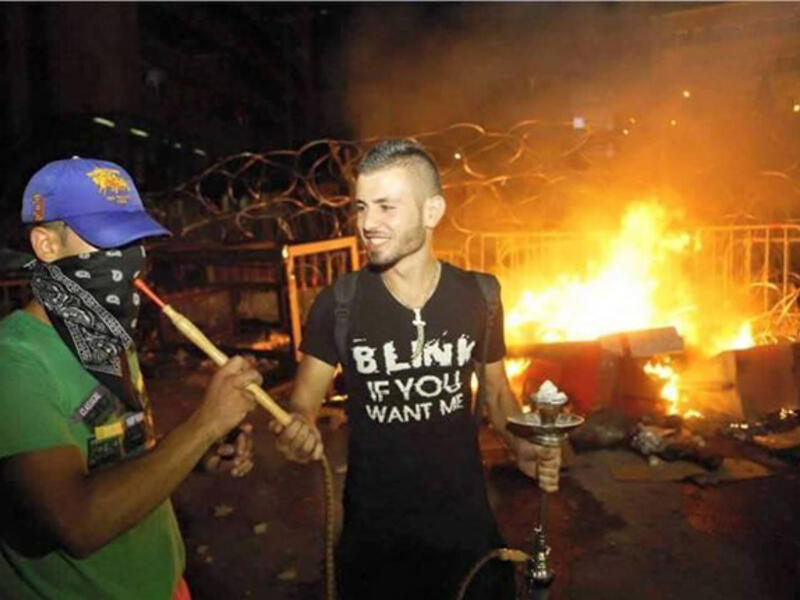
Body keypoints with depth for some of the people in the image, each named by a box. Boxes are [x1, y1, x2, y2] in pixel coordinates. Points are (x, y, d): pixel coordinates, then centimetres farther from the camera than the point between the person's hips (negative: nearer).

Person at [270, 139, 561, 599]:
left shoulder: (478, 296, -8)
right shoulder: (337, 305, -13)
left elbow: (496, 390, 6)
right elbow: (303, 405, -7)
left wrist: (522, 448, -12)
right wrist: (300, 431, -30)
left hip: (466, 518, 2)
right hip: (373, 527, -1)